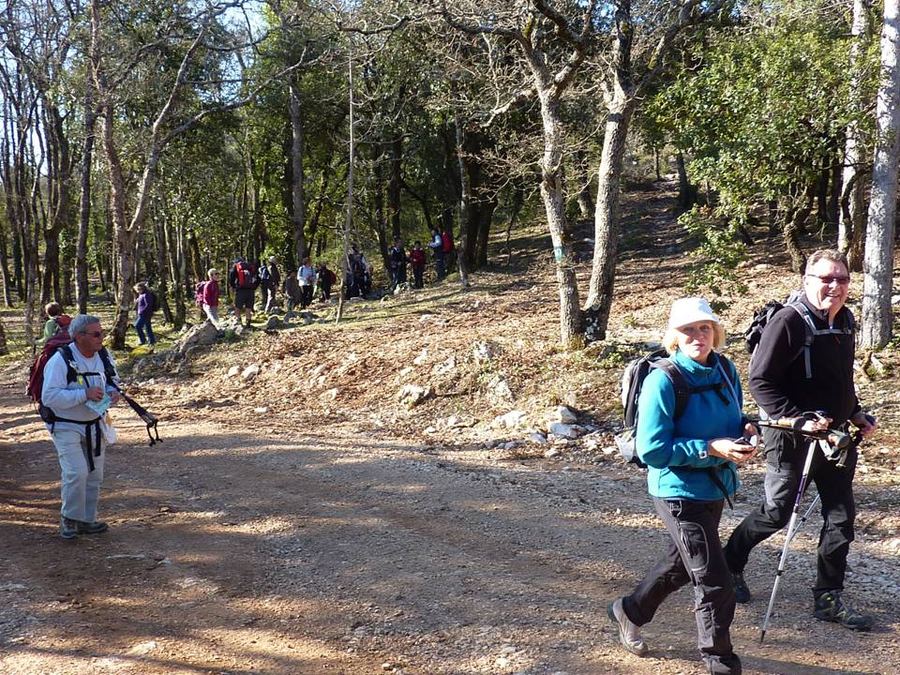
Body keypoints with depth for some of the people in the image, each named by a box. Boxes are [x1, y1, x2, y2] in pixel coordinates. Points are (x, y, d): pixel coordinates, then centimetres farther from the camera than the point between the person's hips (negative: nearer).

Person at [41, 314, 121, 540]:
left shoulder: (104, 357, 1)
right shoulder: (60, 361, -19)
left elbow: (111, 382, 18)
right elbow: (49, 396, -25)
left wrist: (113, 392, -7)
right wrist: (84, 394, -31)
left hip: (96, 426, 6)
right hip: (67, 428, -6)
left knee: (94, 476, 11)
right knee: (76, 473, -18)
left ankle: (87, 520, 26)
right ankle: (69, 517, 4)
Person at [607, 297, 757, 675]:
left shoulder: (725, 369, -1)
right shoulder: (662, 380, -21)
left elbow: (734, 417, 15)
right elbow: (651, 450, -21)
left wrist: (746, 431, -9)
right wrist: (711, 449, -27)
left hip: (716, 488, 8)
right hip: (680, 492, -8)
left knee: (681, 563, 25)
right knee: (714, 583, -1)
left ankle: (630, 611, 49)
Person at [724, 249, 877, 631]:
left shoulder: (844, 320, 7)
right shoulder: (789, 321, -19)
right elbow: (760, 382, -21)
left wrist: (856, 415, 11)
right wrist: (800, 418, -26)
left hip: (835, 437, 7)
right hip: (792, 439, -7)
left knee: (841, 516, 9)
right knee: (776, 514, 5)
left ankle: (828, 598, 22)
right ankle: (728, 566, 29)